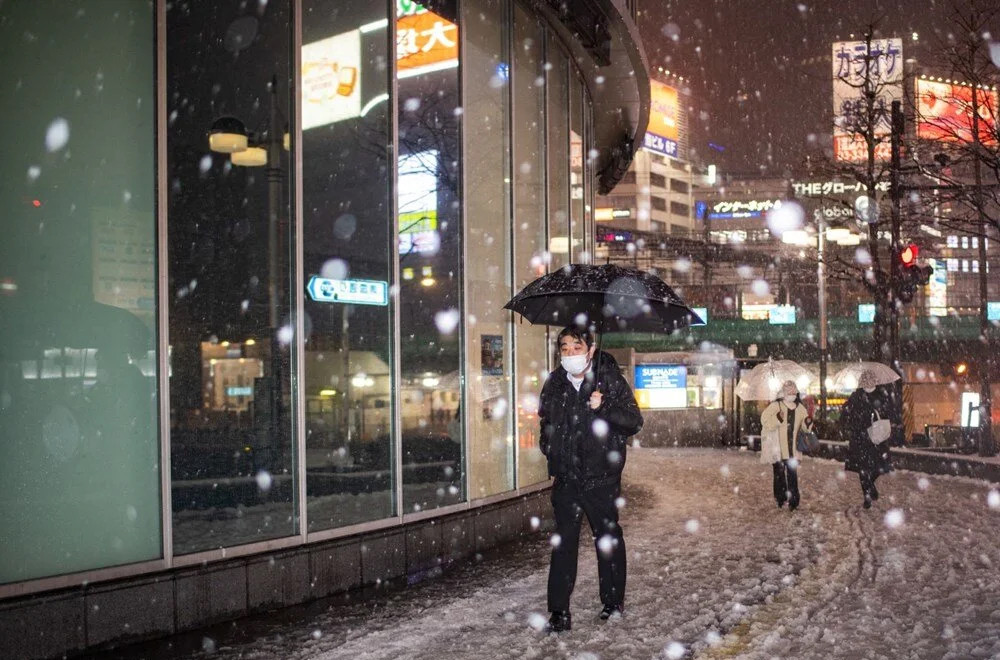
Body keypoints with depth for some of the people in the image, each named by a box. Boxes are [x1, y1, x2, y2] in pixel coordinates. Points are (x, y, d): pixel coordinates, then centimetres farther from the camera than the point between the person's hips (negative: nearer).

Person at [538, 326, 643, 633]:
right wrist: (550, 450, 13)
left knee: (608, 538, 11)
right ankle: (559, 612, 3)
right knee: (563, 542, 1)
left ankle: (613, 602, 26)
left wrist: (604, 409, -23)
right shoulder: (554, 384, 6)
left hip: (602, 477, -3)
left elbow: (634, 422, -9)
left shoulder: (610, 380, -6)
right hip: (566, 477, 3)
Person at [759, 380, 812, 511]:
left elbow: (805, 427, 15)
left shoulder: (800, 408, 7)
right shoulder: (775, 406, -8)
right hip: (777, 448, -3)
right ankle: (780, 498, 13)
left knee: (792, 474, 3)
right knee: (779, 473, 2)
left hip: (792, 449, 3)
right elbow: (765, 421, -16)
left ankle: (793, 500, 9)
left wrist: (808, 422, -8)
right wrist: (777, 418, -32)